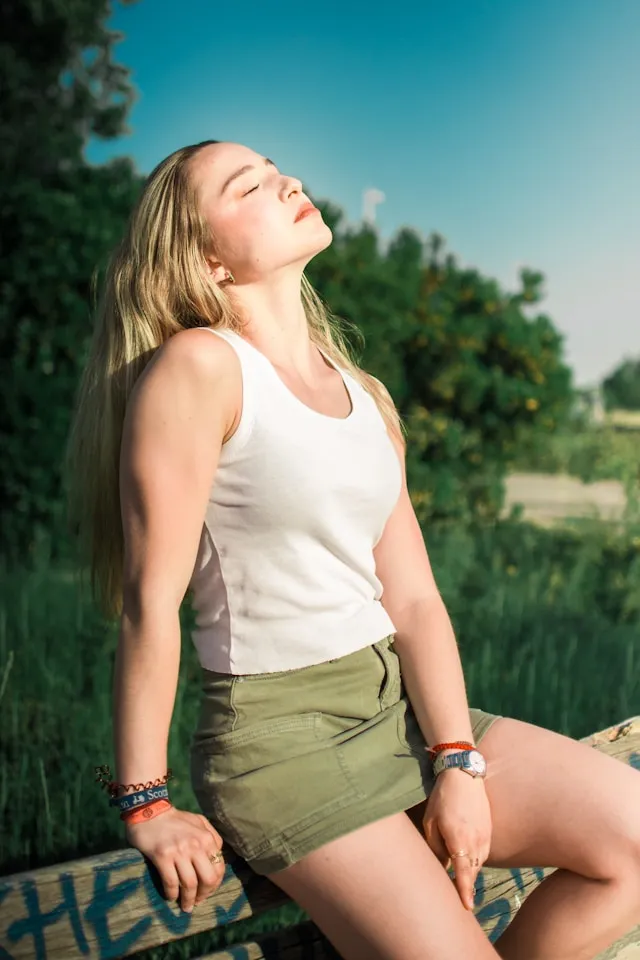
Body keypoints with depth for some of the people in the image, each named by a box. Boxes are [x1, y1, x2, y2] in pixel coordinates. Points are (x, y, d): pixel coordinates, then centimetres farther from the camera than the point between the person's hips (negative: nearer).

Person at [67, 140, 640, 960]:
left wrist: (459, 763, -7)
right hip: (274, 731, -7)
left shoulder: (366, 397, 10)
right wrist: (146, 804, -11)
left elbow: (413, 598, 4)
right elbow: (152, 599, -14)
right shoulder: (197, 365, -13)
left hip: (400, 705, 7)